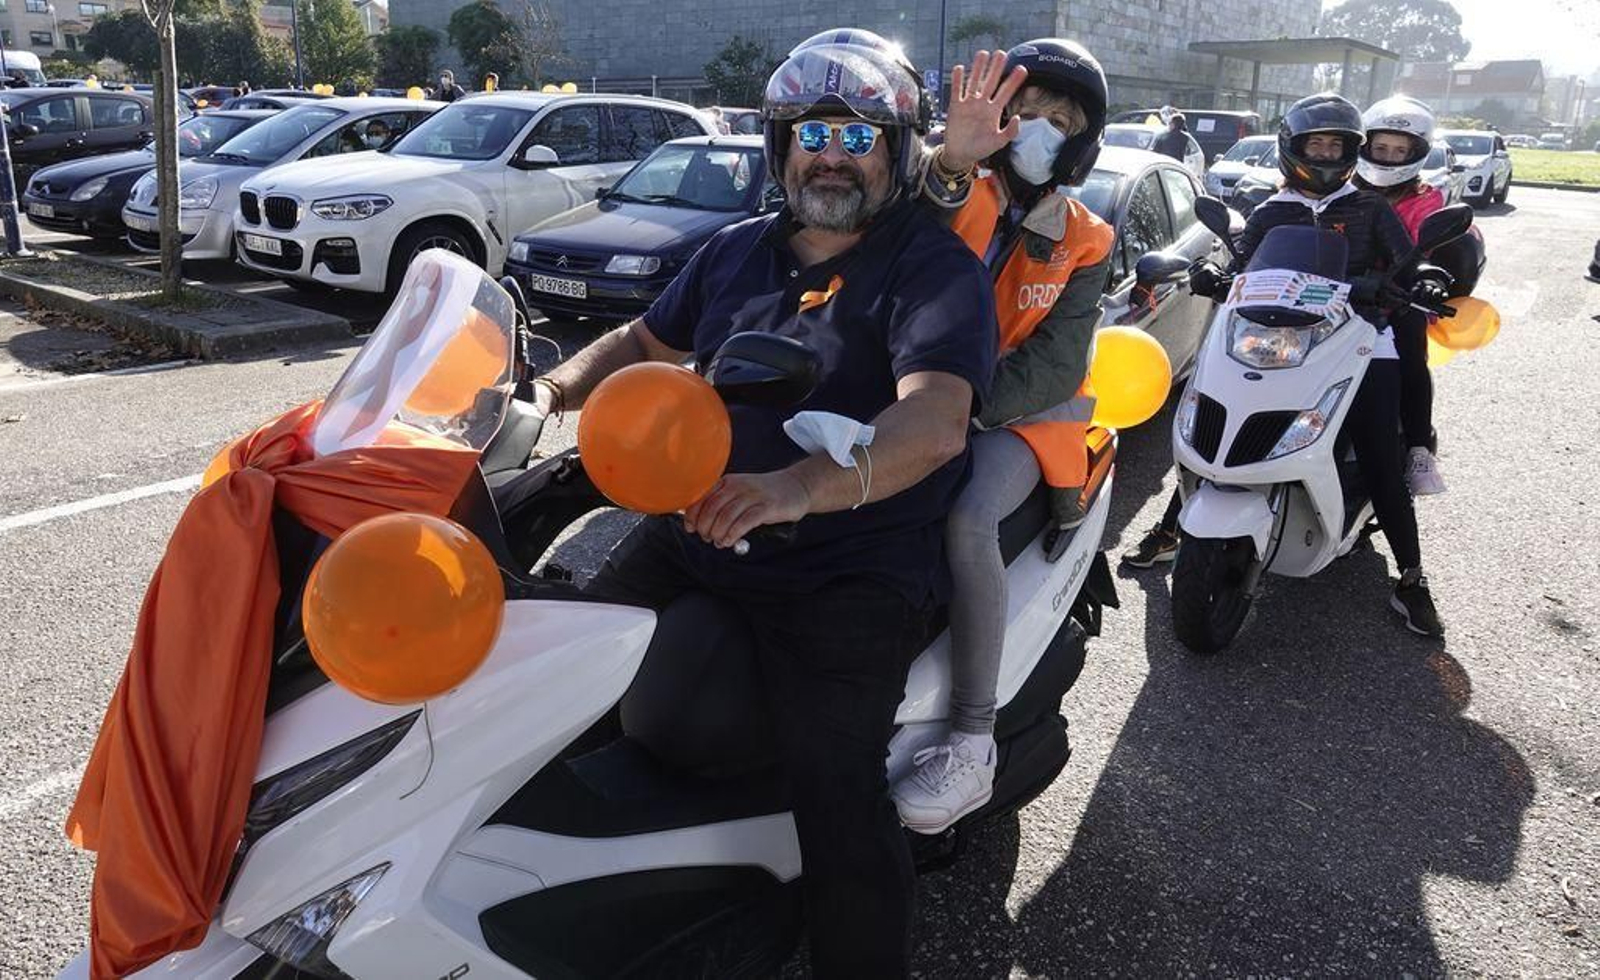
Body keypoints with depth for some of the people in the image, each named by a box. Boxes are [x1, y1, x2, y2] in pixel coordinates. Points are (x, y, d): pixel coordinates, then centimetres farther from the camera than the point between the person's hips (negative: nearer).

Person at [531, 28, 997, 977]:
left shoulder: (938, 267, -8)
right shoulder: (739, 250, 14)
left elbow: (936, 420, -26)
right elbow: (649, 340, 27)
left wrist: (802, 487, -44)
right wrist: (557, 389, 6)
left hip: (855, 570, -6)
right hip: (696, 533, 7)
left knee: (837, 797, -23)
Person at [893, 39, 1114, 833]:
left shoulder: (1082, 245, 8)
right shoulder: (955, 197, 6)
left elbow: (1057, 368, -5)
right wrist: (949, 166, -36)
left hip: (1019, 416, -2)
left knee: (966, 521, -31)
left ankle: (973, 745, -23)